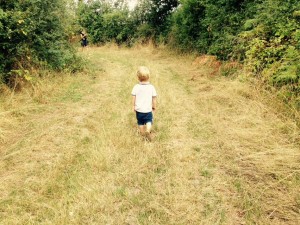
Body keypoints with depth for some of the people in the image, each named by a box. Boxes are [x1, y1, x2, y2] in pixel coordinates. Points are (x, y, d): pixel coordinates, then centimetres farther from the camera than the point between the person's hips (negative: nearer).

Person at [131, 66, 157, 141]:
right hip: (148, 109, -1)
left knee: (140, 122, 20)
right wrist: (154, 106, 12)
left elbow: (133, 97, -5)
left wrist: (134, 106, 9)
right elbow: (154, 98, -3)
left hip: (138, 109, 1)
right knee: (149, 121, 16)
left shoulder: (136, 87, -11)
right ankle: (148, 130, -10)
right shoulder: (151, 87, -11)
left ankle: (142, 133, 35)